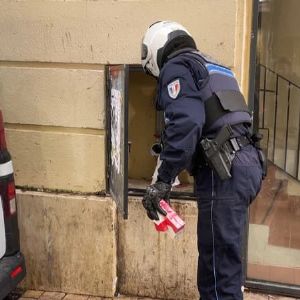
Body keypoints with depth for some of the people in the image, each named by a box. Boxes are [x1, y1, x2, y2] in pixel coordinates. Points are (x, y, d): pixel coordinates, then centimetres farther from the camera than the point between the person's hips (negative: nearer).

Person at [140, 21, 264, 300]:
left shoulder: (176, 67, -1)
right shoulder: (213, 68, 27)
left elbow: (186, 123, -18)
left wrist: (163, 180, -18)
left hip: (224, 171, -9)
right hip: (245, 163, 9)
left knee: (220, 261, -4)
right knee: (218, 254, 17)